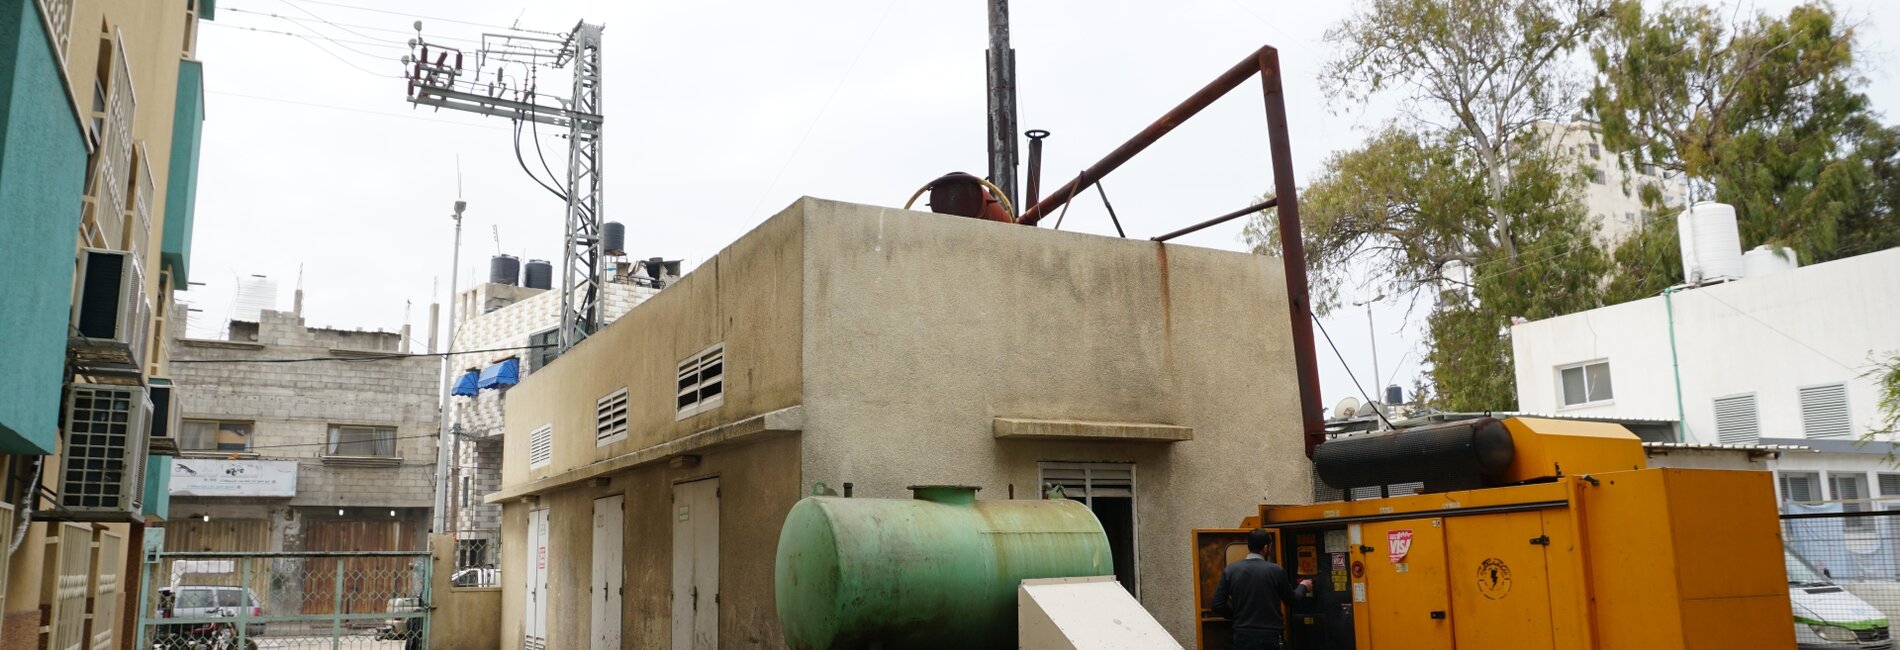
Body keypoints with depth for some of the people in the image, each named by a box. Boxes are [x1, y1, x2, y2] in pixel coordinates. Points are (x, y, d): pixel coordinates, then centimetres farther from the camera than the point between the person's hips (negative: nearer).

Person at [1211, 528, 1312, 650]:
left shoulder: (1230, 570, -1)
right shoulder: (1276, 571, -5)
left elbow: (1218, 606, -1)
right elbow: (1291, 599, 13)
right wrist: (1303, 587, 34)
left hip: (1242, 636, 2)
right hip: (1269, 636, -1)